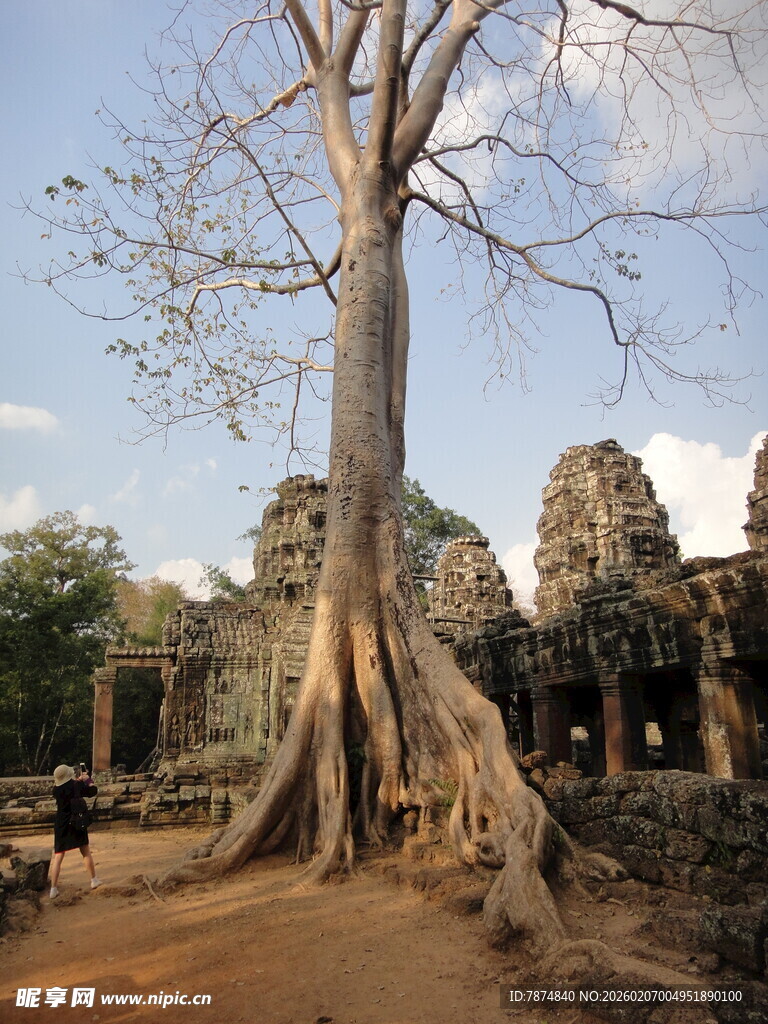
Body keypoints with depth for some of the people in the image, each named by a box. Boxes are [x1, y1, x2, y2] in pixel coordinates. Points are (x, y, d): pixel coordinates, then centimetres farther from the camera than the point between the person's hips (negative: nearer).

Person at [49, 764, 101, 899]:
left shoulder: (56, 789, -5)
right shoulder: (78, 785, -12)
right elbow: (93, 791, 3)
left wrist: (79, 780, 18)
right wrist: (88, 779, 16)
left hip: (61, 826, 1)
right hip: (77, 823, -1)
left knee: (57, 857, 7)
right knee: (86, 853, 13)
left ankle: (53, 889, 3)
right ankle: (94, 880, 22)